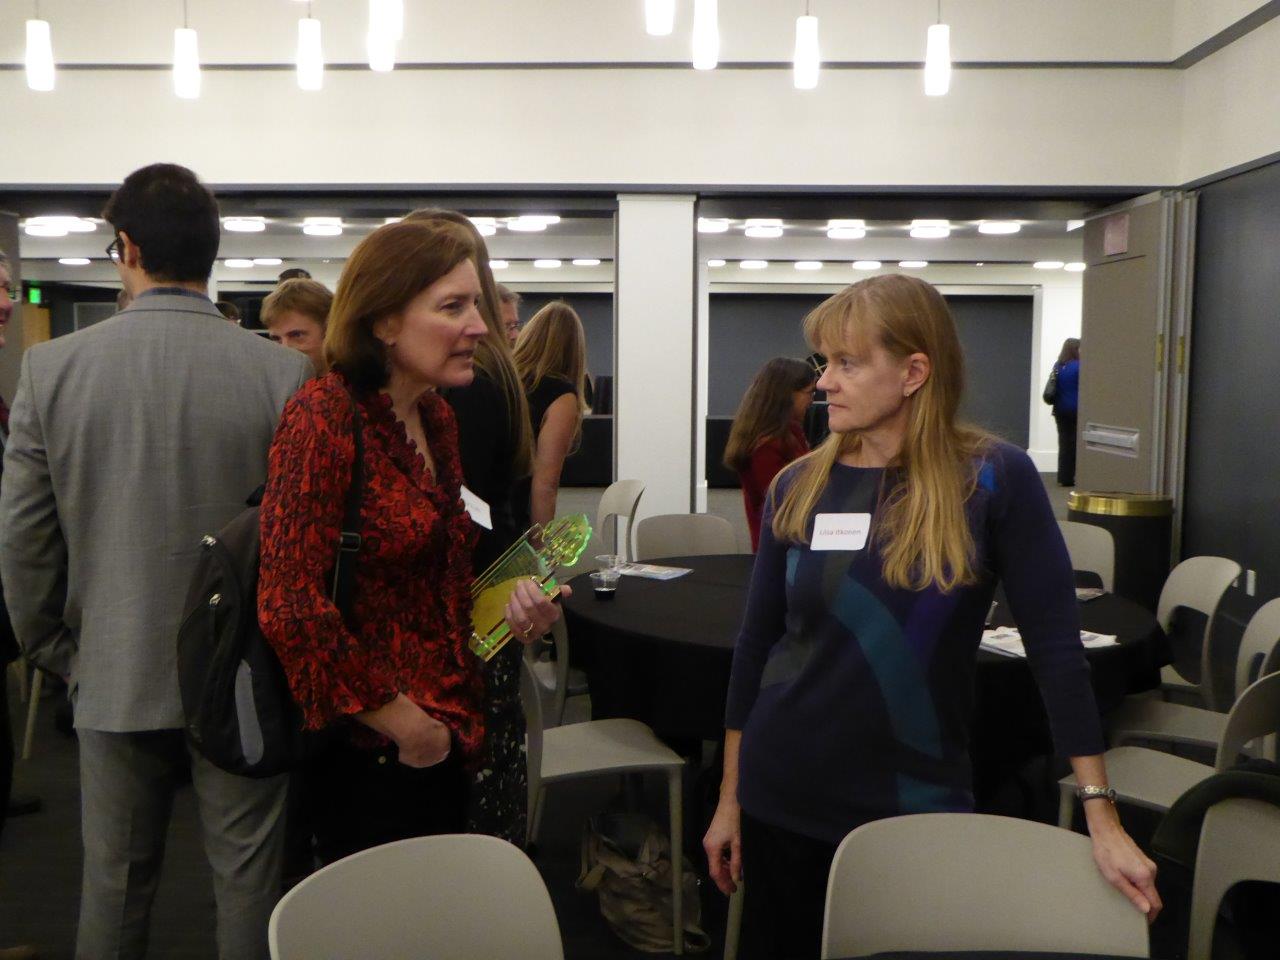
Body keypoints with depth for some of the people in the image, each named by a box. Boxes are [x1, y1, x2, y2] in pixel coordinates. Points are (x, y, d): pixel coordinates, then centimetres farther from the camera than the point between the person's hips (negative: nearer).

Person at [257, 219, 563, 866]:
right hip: (369, 757, -8)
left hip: (445, 739, 8)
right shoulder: (323, 416, -18)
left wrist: (513, 600, 1)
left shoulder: (435, 416, 9)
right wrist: (405, 726, -16)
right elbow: (290, 608, -23)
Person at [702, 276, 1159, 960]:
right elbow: (755, 644, 4)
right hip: (783, 799, 2)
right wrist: (730, 799, 7)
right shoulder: (798, 488, -2)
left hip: (919, 800, -2)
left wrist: (1102, 818, -10)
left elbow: (1055, 646, -9)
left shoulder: (996, 480, -10)